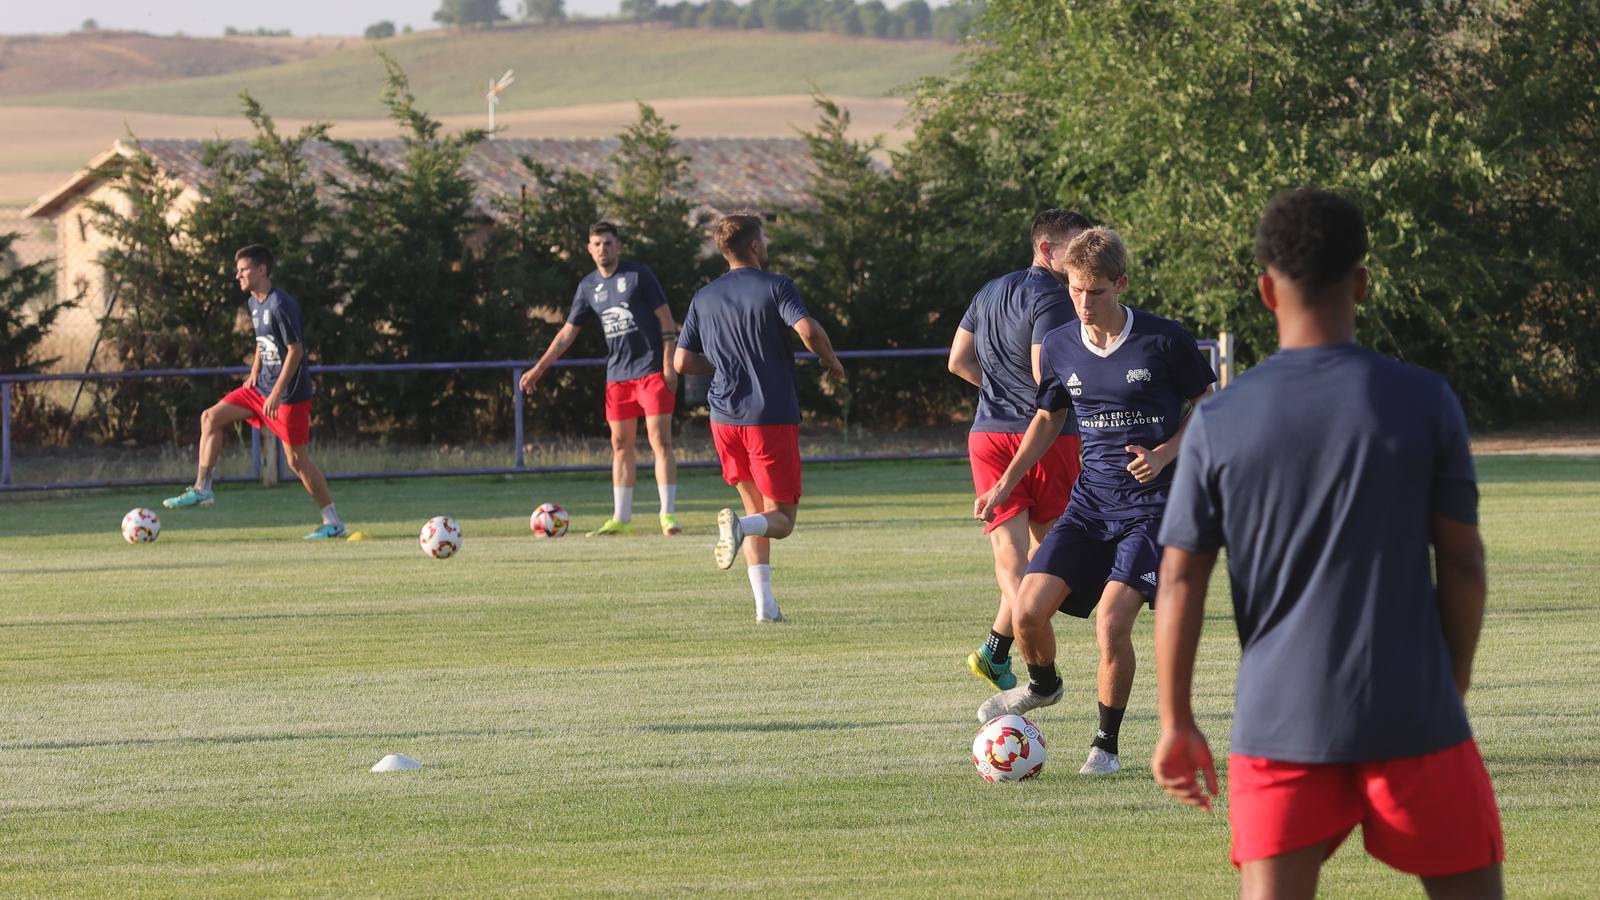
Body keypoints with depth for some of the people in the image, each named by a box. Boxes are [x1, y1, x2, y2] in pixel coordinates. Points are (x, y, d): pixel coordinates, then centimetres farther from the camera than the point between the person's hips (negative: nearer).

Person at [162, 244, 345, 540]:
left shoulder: (281, 305, -19)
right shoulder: (254, 304, 9)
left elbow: (296, 350, -21)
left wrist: (276, 393, -22)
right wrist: (255, 373, 9)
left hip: (290, 393, -9)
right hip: (262, 387, 9)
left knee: (297, 460, -6)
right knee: (211, 417, 1)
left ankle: (333, 522, 3)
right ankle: (202, 489, 4)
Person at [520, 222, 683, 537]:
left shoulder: (638, 274, -5)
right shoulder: (589, 286, 9)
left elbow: (665, 317, -5)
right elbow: (568, 332, 14)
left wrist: (669, 363, -11)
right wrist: (538, 369, 9)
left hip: (651, 370, -6)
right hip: (617, 375, 6)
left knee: (660, 440, -10)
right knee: (620, 445, 7)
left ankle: (668, 515, -9)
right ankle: (621, 518, 11)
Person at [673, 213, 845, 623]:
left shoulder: (704, 298, 9)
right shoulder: (775, 287, -5)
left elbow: (683, 362, 8)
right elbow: (808, 330, -21)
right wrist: (831, 361, -2)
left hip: (725, 419, 5)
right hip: (772, 417, -5)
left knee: (755, 508, 16)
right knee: (781, 519, 1)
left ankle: (765, 603, 5)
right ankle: (740, 526, -33)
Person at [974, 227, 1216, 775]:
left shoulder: (1164, 340, -10)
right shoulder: (1059, 348, 3)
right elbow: (1048, 419, 19)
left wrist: (1164, 454, -15)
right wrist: (1005, 485, 11)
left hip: (1153, 503, -4)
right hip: (1091, 499, 4)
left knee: (1111, 622, -18)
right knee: (1029, 610, -8)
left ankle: (1107, 744, 2)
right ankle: (1043, 684, 26)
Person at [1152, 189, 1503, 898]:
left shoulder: (1218, 423, -1)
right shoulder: (1423, 402, -3)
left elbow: (1180, 583, -1)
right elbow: (1462, 564, 0)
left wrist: (1176, 724, 6)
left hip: (1277, 724, 1)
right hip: (1411, 717, -1)